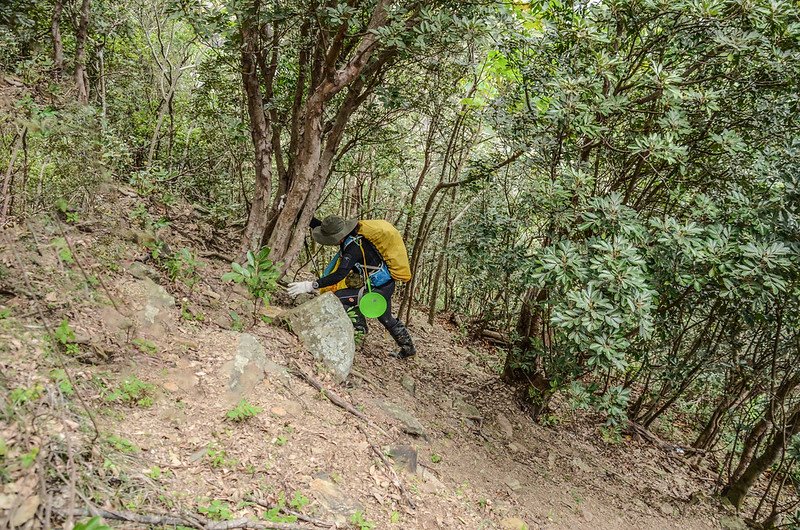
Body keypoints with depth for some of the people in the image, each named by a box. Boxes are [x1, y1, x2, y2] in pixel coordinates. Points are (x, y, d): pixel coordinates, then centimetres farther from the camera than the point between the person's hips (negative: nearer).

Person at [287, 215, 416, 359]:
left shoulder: (354, 247, -29)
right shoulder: (353, 233, -3)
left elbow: (339, 275, -38)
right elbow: (326, 229, 12)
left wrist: (310, 285, -40)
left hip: (378, 288, -10)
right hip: (387, 283, 10)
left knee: (339, 298, -19)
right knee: (386, 318, 28)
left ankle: (359, 331, -4)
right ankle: (408, 348, 44)